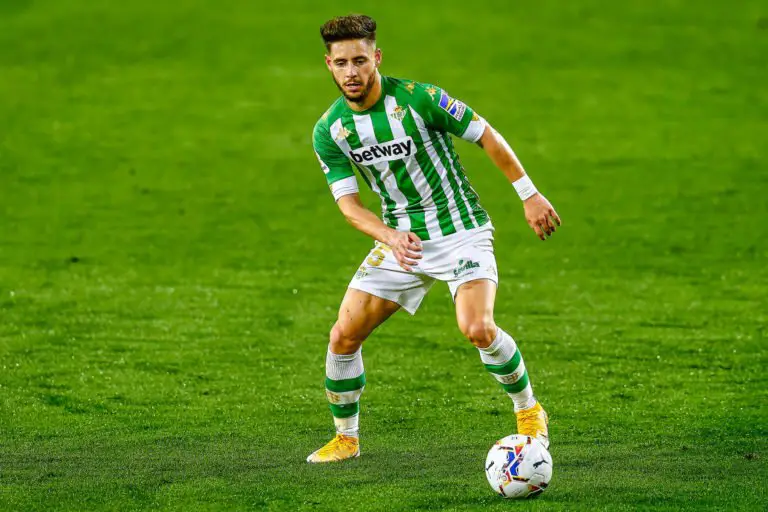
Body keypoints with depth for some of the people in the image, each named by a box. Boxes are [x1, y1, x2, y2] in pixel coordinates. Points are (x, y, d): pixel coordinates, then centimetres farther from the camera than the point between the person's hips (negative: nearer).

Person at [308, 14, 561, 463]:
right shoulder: (328, 131, -6)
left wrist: (530, 195, -6)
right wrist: (391, 237, -28)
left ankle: (530, 412, 0)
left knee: (478, 329, -25)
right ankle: (345, 438, 15)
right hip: (401, 238, 4)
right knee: (343, 336, -4)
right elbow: (348, 202, -8)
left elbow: (486, 135, -7)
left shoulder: (417, 99, -17)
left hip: (462, 231, -4)